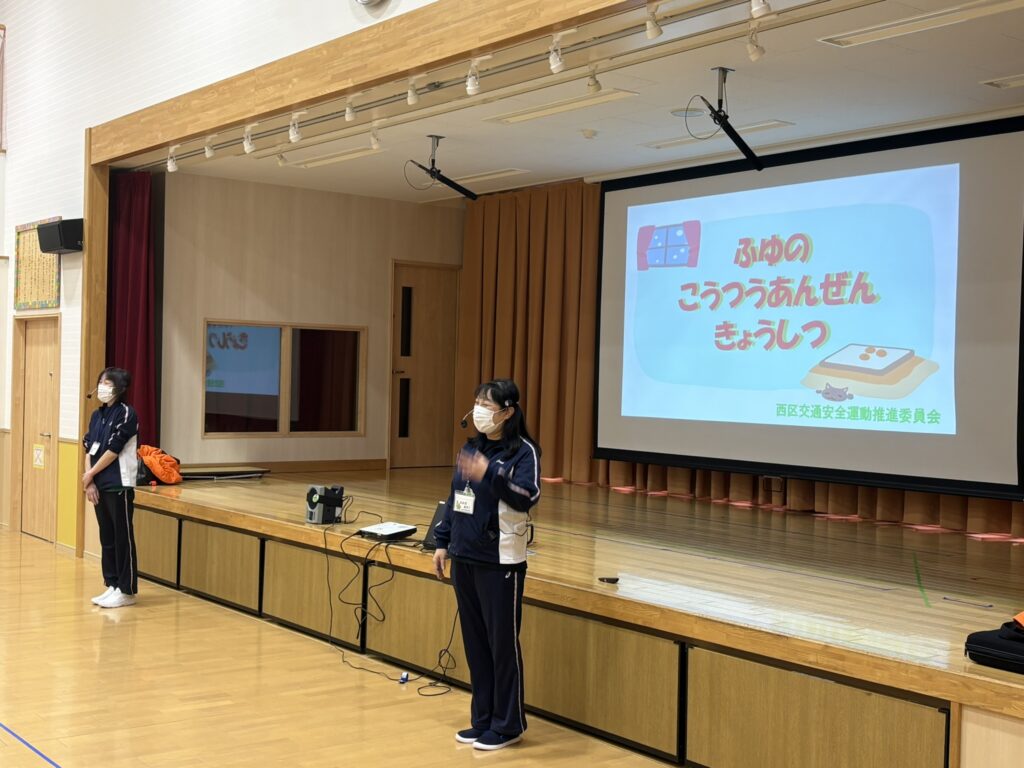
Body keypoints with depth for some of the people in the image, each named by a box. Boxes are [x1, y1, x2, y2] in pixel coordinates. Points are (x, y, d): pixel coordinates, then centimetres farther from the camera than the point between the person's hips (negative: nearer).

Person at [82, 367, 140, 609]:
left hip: (119, 485, -7)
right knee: (107, 538, 12)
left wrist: (90, 474, -6)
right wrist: (89, 482, -3)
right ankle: (112, 586, 20)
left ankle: (127, 591, 4)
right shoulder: (97, 414, 12)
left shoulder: (126, 413, -10)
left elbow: (113, 450, -14)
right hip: (100, 485, 7)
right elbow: (89, 448, 8)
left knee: (123, 538, -2)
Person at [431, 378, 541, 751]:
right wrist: (442, 542, 14)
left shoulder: (523, 451, -9)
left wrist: (490, 475, -35)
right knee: (475, 643, 12)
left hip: (501, 563, -7)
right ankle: (483, 719, 24)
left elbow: (528, 497, -23)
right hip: (464, 558, 7)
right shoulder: (470, 448, 11)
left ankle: (508, 724, 13)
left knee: (503, 643, 1)